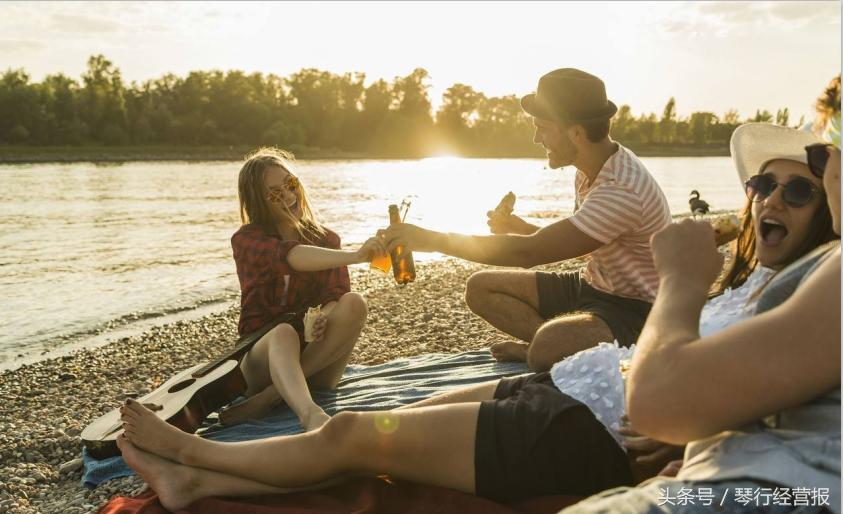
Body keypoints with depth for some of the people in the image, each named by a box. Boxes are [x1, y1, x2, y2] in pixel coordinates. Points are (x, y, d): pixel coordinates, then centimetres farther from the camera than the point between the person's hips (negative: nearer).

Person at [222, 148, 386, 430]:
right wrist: (355, 255, -42)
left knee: (354, 304, -26)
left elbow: (337, 293, -6)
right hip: (262, 354, -3)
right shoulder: (246, 240, -3)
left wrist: (326, 315, -31)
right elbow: (290, 256, -26)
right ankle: (311, 415, -63)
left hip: (314, 361, 3)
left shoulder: (326, 239, 10)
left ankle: (268, 397, -29)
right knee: (283, 333, -37)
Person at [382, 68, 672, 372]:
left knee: (547, 346, -38)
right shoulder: (591, 170, 3)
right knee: (480, 287, 2)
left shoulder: (622, 189, -29)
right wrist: (518, 227, 5)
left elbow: (530, 253, -30)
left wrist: (434, 240, -25)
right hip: (592, 288, 9)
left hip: (634, 309, -9)